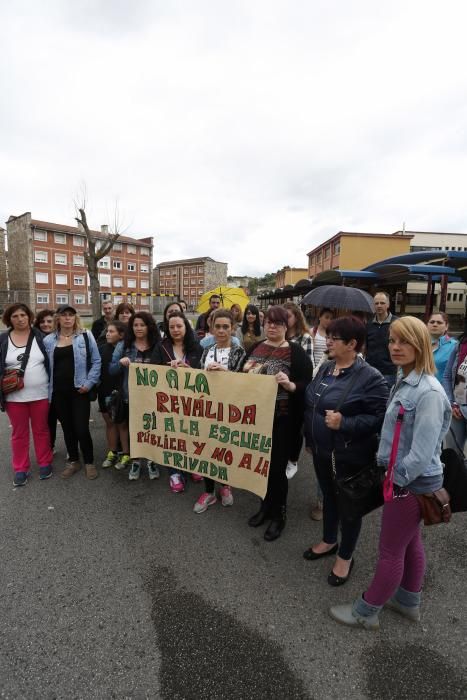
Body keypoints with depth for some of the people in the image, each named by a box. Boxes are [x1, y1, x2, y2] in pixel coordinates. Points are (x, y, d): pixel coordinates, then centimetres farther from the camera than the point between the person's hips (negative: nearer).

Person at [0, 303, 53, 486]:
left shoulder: (40, 336, -1)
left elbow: (50, 362, 2)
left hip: (40, 394, -1)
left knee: (41, 430, 12)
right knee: (19, 433, 13)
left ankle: (45, 463, 28)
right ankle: (20, 469, 26)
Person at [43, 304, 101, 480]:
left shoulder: (86, 336, -2)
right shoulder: (49, 340, 6)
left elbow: (96, 361, -3)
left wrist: (89, 383, -11)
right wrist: (48, 387, 3)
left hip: (79, 390, -3)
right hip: (58, 392, 3)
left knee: (81, 428, -4)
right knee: (67, 428, 14)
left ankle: (89, 462, 16)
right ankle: (73, 461, 30)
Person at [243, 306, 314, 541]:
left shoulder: (296, 352, -8)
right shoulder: (256, 347, 8)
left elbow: (307, 385, -12)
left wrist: (290, 385, -30)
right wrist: (244, 370, -8)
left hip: (281, 419, -5)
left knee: (277, 467, 6)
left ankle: (279, 515, 30)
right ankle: (266, 506, 40)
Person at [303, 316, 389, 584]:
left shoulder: (370, 377, -19)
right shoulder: (326, 368, 3)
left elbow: (380, 417, -20)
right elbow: (311, 404, 11)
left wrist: (344, 423, -29)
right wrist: (310, 438, 14)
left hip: (351, 455, -7)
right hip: (322, 449, 7)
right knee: (328, 496, 24)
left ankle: (345, 557, 36)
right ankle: (329, 541, 48)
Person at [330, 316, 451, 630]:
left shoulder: (428, 392, -27)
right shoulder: (405, 383, 3)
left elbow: (423, 452, -26)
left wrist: (396, 478, -13)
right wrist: (391, 472, 11)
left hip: (411, 483, -8)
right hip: (406, 479, 8)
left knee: (390, 552, 10)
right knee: (411, 543, 25)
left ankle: (366, 611, 29)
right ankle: (409, 601, 46)